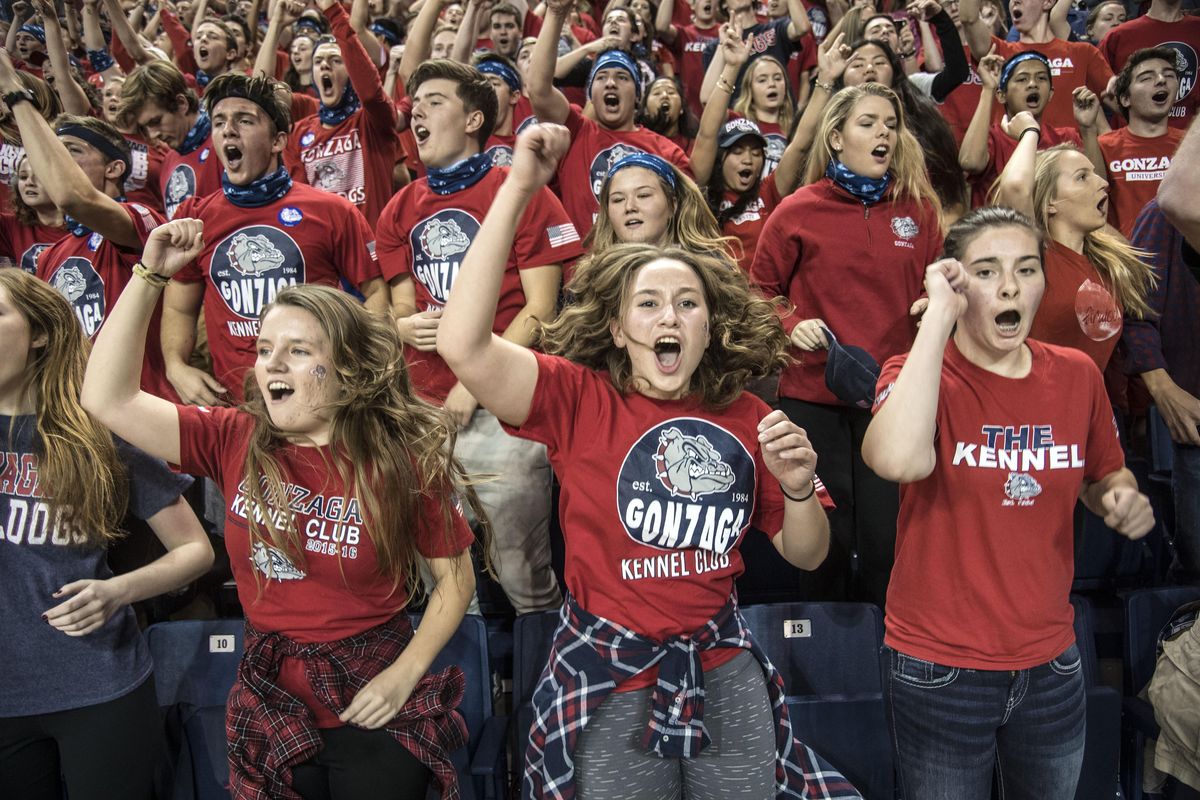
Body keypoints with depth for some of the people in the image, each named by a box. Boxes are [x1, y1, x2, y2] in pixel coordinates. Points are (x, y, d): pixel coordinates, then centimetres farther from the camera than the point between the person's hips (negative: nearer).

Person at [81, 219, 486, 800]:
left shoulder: (404, 459, -13)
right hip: (271, 699, 3)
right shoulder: (236, 442, -5)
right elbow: (107, 398, -11)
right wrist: (149, 275, -13)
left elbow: (455, 577, -5)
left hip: (374, 711, -3)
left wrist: (404, 676, -13)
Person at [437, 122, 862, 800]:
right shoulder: (579, 398, -11)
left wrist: (798, 488, -14)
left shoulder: (744, 417, -1)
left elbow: (806, 554, 8)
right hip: (611, 675, -3)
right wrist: (519, 189, -30)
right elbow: (463, 345, -30)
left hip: (723, 668, 3)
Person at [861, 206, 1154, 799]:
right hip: (939, 667, -4)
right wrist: (939, 315, -29)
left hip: (1050, 661, 4)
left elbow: (1104, 476, 17)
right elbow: (898, 460, -36)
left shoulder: (1077, 374, -1)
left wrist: (1122, 498, -8)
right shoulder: (919, 373, -13)